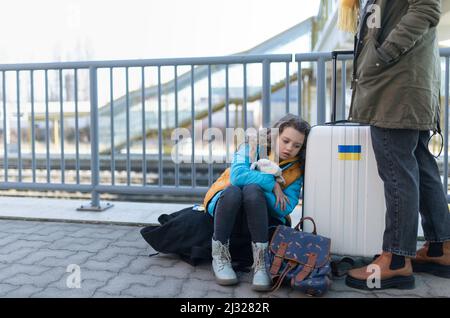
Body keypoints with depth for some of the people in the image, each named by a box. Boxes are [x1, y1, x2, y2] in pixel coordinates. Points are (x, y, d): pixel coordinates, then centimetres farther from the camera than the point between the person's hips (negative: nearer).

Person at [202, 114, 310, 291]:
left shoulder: (296, 171, -3)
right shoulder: (253, 148, -9)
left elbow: (284, 209, -15)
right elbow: (237, 175, -28)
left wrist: (257, 181, -25)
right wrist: (273, 184, -23)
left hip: (262, 216, 1)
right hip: (225, 204, 0)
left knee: (252, 190, -34)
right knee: (233, 190, -37)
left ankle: (260, 262, -33)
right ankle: (219, 257, -22)